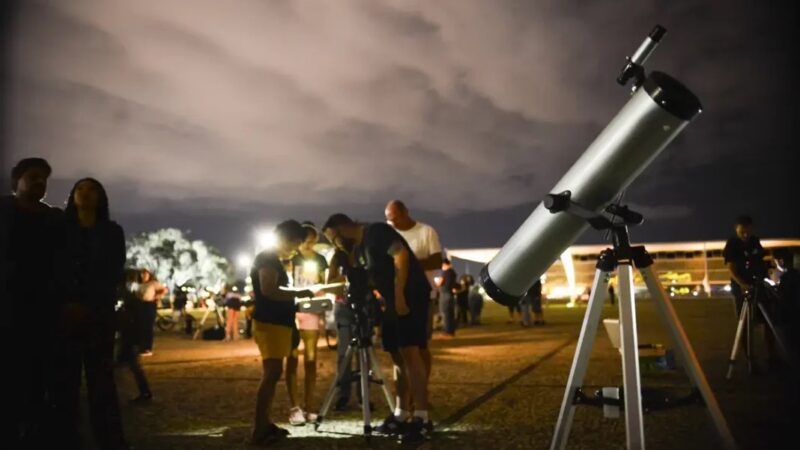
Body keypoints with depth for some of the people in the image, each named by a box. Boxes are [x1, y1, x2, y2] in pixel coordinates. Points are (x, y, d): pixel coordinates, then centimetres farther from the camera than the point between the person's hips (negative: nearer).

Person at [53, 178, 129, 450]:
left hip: (98, 315, -1)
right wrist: (66, 306, -8)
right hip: (63, 316, 1)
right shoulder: (60, 229, 15)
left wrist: (88, 307, -7)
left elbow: (113, 275, 5)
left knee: (101, 381, -5)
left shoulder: (112, 232, 12)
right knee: (64, 381, -4)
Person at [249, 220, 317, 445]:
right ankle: (258, 431, -12)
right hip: (269, 323, -10)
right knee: (272, 374, -13)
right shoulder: (267, 259, -10)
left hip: (277, 323, 10)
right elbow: (268, 290, -23)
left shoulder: (274, 260, 21)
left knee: (272, 374, 10)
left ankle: (265, 424, 15)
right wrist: (298, 293, -15)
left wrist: (295, 300, 16)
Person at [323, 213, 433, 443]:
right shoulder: (357, 250, 18)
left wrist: (399, 295, -23)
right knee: (398, 356, 9)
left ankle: (422, 418, -14)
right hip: (393, 302, 10)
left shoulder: (376, 231, -9)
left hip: (410, 296, -10)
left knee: (410, 353, -15)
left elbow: (401, 255, -21)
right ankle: (401, 415, 16)